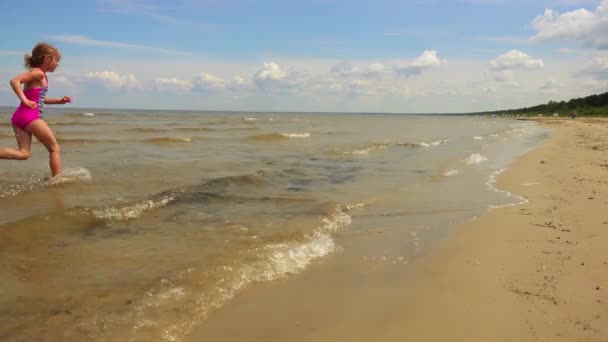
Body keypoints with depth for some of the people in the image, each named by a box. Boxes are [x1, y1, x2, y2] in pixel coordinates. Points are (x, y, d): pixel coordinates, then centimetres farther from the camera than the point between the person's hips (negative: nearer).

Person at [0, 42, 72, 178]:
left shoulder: (38, 75, 22)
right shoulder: (38, 73, -6)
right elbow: (15, 81, -21)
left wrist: (59, 101, 28)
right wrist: (24, 100, -23)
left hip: (19, 116, 9)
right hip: (30, 116, -9)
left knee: (23, 153, 1)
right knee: (54, 147, 1)